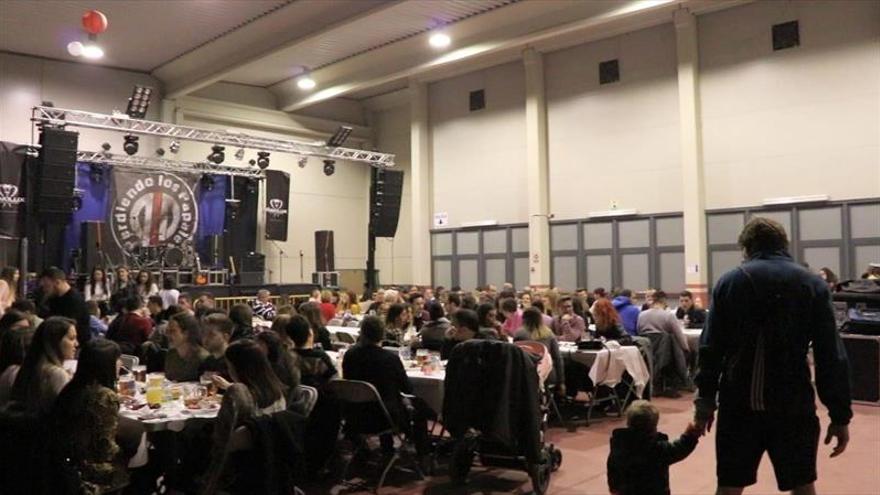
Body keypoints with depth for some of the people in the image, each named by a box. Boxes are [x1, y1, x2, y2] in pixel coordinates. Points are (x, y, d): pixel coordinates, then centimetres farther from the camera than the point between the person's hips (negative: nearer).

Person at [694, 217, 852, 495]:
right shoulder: (812, 284, 3)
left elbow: (711, 349, -1)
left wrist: (705, 402, 5)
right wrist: (840, 415, 0)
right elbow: (831, 356, -3)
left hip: (739, 403, 0)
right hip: (793, 404, 0)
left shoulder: (730, 282, 3)